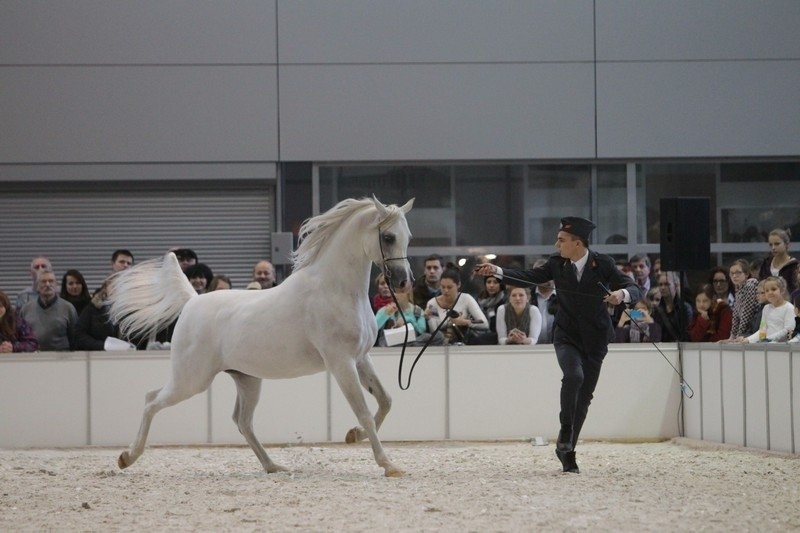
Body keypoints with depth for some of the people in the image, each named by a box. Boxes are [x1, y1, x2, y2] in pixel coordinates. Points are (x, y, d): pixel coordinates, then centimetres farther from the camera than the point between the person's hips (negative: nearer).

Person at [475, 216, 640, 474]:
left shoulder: (603, 264, -9)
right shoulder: (557, 263, -2)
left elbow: (634, 290, -11)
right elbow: (530, 277, -1)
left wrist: (622, 294, -34)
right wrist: (497, 271, -13)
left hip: (595, 339, 0)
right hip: (566, 335, 0)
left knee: (584, 396, 4)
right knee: (573, 376, -27)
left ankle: (567, 449, 17)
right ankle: (565, 433, -12)